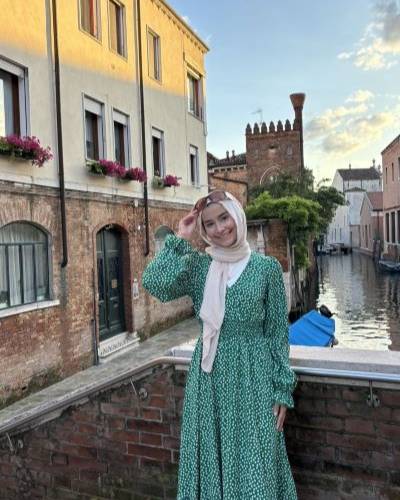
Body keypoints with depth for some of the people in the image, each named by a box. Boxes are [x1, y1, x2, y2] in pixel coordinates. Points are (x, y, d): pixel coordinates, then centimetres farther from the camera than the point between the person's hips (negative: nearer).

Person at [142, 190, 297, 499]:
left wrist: (282, 390, -2)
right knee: (211, 459, 13)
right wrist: (180, 239, -10)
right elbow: (154, 283, -17)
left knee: (254, 462, 7)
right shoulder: (197, 265, 1)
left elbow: (278, 332, 0)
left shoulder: (266, 267, -2)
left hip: (253, 375, -1)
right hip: (209, 376, 2)